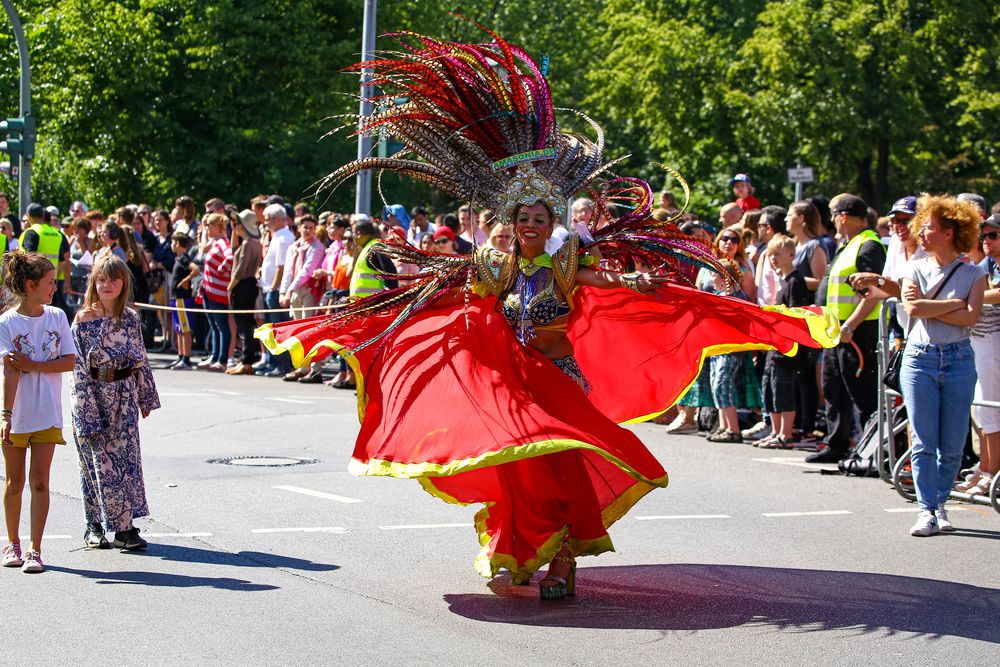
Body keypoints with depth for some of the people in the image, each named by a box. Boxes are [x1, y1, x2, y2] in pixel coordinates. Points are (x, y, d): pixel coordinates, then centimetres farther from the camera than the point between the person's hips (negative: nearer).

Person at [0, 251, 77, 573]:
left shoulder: (57, 317, 2)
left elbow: (69, 362, -2)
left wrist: (33, 365, -13)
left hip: (47, 414, 1)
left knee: (39, 481, -4)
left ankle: (34, 548, -1)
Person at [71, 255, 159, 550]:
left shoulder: (130, 318, 6)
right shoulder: (83, 321, -7)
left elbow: (141, 358, 13)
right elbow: (78, 366, -9)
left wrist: (146, 396, 13)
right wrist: (87, 410, -13)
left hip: (124, 397, 4)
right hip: (94, 394, -4)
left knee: (125, 457, 1)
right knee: (99, 458, -1)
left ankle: (125, 527, 3)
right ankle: (95, 526, 6)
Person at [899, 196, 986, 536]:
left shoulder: (973, 274, 4)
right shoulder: (916, 270, 7)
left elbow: (970, 317, -11)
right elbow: (912, 308, -10)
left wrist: (929, 307, -11)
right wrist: (954, 303, -8)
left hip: (959, 360, 0)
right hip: (919, 358, 0)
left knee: (953, 445, 2)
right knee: (923, 442, -4)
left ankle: (940, 504, 17)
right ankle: (927, 510, -2)